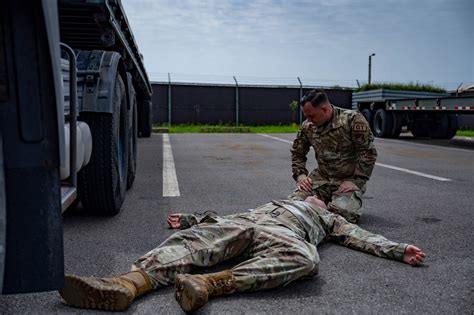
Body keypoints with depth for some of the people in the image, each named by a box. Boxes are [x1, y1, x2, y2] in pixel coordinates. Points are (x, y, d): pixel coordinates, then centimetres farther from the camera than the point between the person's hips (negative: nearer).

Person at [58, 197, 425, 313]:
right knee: (196, 238, -26)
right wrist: (191, 218, 22)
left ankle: (208, 284, -50)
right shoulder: (276, 201, 42)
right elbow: (230, 217, 32)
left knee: (306, 258, -39)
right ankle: (128, 283, -48)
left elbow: (363, 237, 22)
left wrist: (398, 249, 5)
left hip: (283, 233, -3)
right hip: (245, 221, 3)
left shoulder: (331, 220, 37)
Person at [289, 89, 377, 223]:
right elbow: (297, 153, 14)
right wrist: (300, 176, -2)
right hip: (321, 178, 4)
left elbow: (368, 153, -14)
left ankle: (354, 200, 8)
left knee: (342, 211, -29)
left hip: (348, 179, -4)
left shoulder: (353, 119, -14)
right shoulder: (307, 126, 1)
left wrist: (356, 181, -18)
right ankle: (326, 202, 13)